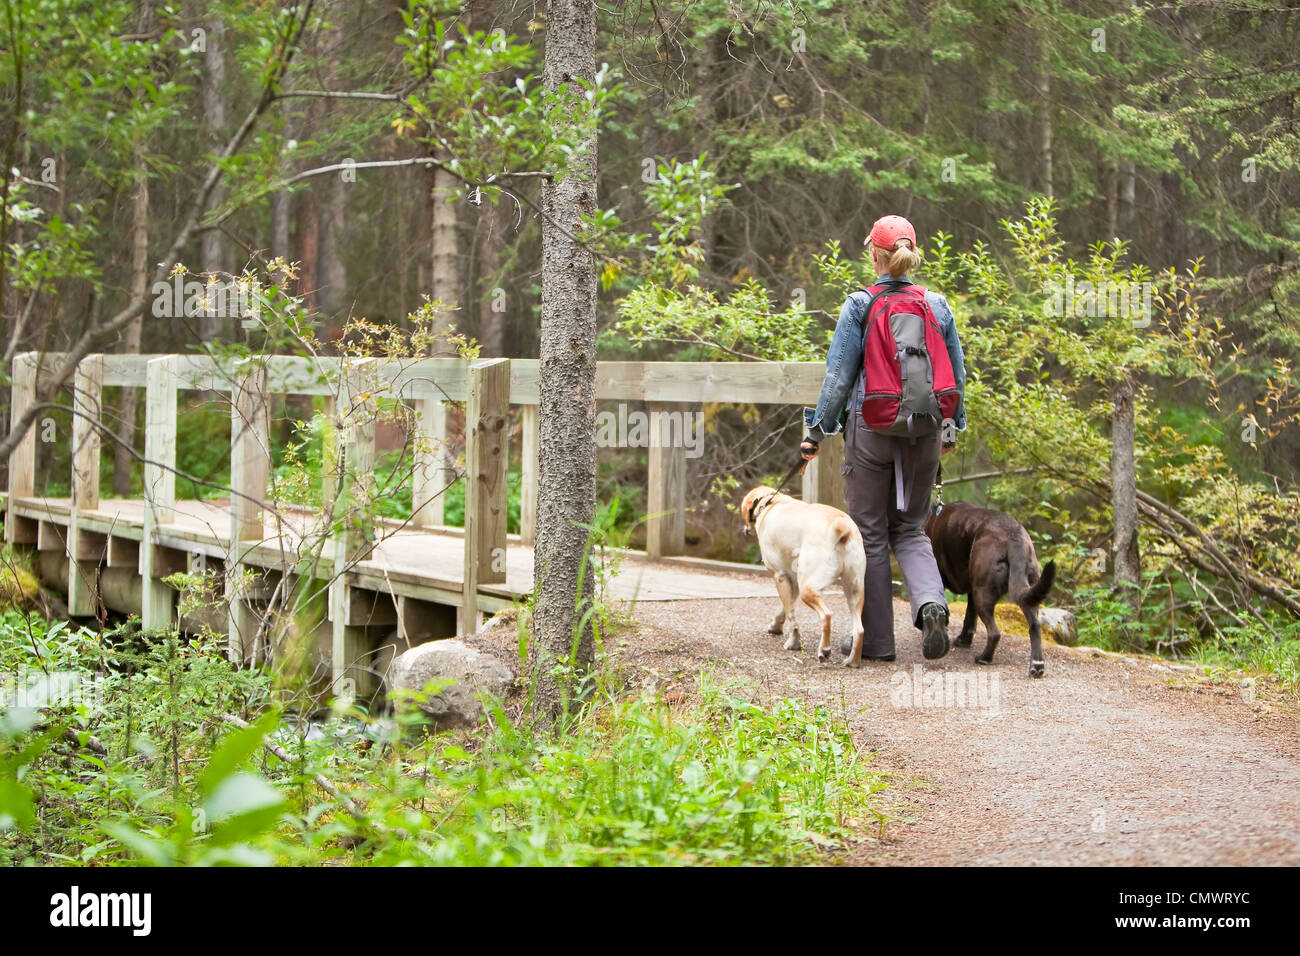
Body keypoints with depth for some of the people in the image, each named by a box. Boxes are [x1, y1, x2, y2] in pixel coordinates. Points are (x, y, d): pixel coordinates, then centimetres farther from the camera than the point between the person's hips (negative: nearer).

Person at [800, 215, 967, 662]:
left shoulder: (860, 306, -8)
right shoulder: (937, 305, 3)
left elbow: (839, 374, -7)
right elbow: (957, 373, 9)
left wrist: (817, 429, 1)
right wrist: (953, 427, 22)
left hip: (871, 428, -3)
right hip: (925, 433, 3)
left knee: (869, 534, 7)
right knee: (910, 529, 15)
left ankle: (876, 638, 10)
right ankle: (931, 601, -13)